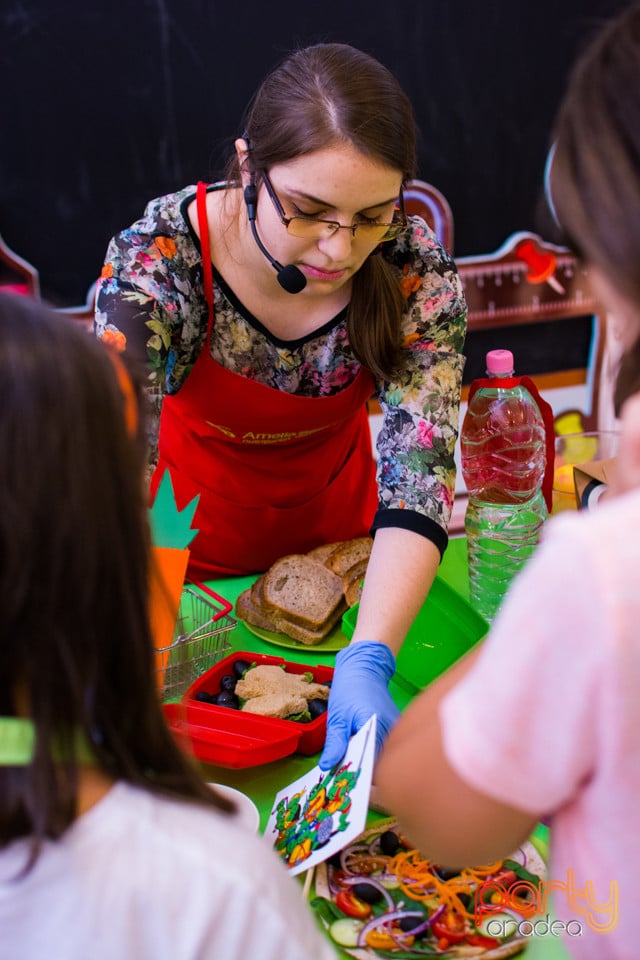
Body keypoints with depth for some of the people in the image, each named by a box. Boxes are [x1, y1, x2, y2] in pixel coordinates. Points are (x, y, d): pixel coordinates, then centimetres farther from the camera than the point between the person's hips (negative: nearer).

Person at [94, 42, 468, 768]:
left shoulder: (416, 272, -27)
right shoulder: (156, 259, -33)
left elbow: (418, 479, -32)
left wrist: (367, 661, -47)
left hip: (335, 530, 1)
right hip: (194, 538, 0)